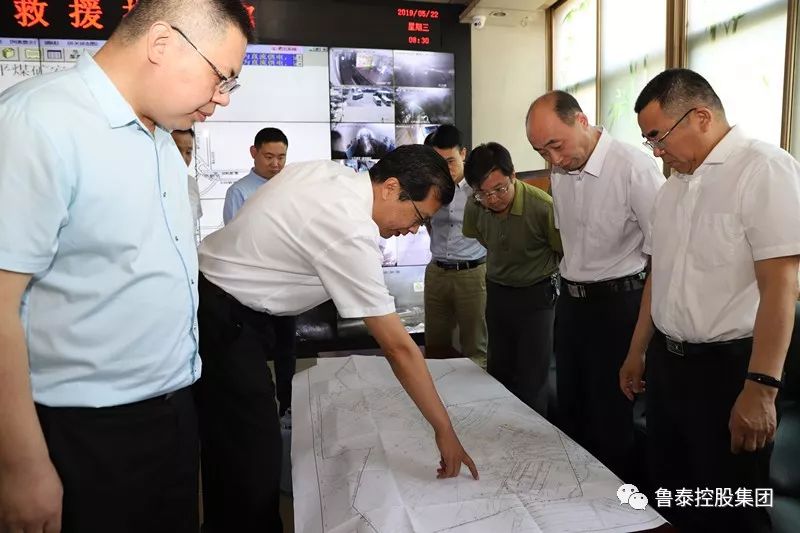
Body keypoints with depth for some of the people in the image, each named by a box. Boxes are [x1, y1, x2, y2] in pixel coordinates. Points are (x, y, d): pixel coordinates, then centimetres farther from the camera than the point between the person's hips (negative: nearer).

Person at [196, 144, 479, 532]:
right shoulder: (351, 232, -26)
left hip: (216, 301, 10)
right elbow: (398, 347, -24)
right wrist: (444, 430, -15)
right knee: (254, 461, -5)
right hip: (224, 320, -10)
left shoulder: (328, 172, 1)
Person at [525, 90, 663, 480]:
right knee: (570, 411, 18)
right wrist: (570, 287, 15)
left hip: (617, 303, -7)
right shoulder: (560, 173, 3)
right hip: (570, 301, 7)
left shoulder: (634, 169, -19)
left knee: (611, 418, 6)